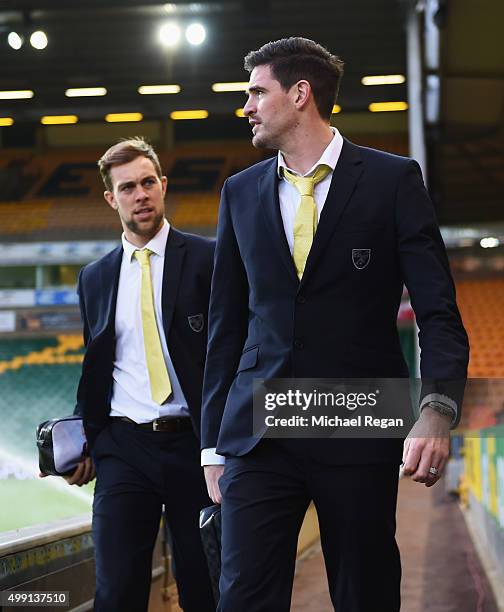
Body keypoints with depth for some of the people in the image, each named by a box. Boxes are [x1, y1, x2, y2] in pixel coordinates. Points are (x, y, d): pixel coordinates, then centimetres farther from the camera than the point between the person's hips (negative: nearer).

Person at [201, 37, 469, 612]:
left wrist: (437, 409, -20)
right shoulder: (241, 192, 12)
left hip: (358, 431, -2)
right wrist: (214, 445, 11)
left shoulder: (392, 180, 1)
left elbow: (438, 311, -4)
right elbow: (225, 324, 14)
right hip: (258, 434, 3)